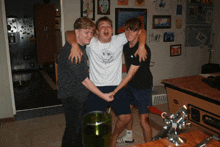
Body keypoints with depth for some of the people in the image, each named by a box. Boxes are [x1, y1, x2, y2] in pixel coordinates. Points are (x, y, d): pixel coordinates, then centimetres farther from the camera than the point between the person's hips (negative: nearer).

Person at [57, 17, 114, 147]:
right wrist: (102, 95, -20)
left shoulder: (84, 46, 5)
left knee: (80, 126, 21)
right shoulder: (70, 51, -25)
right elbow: (83, 79, -24)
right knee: (73, 128, -1)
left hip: (82, 94, 9)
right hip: (71, 95, -9)